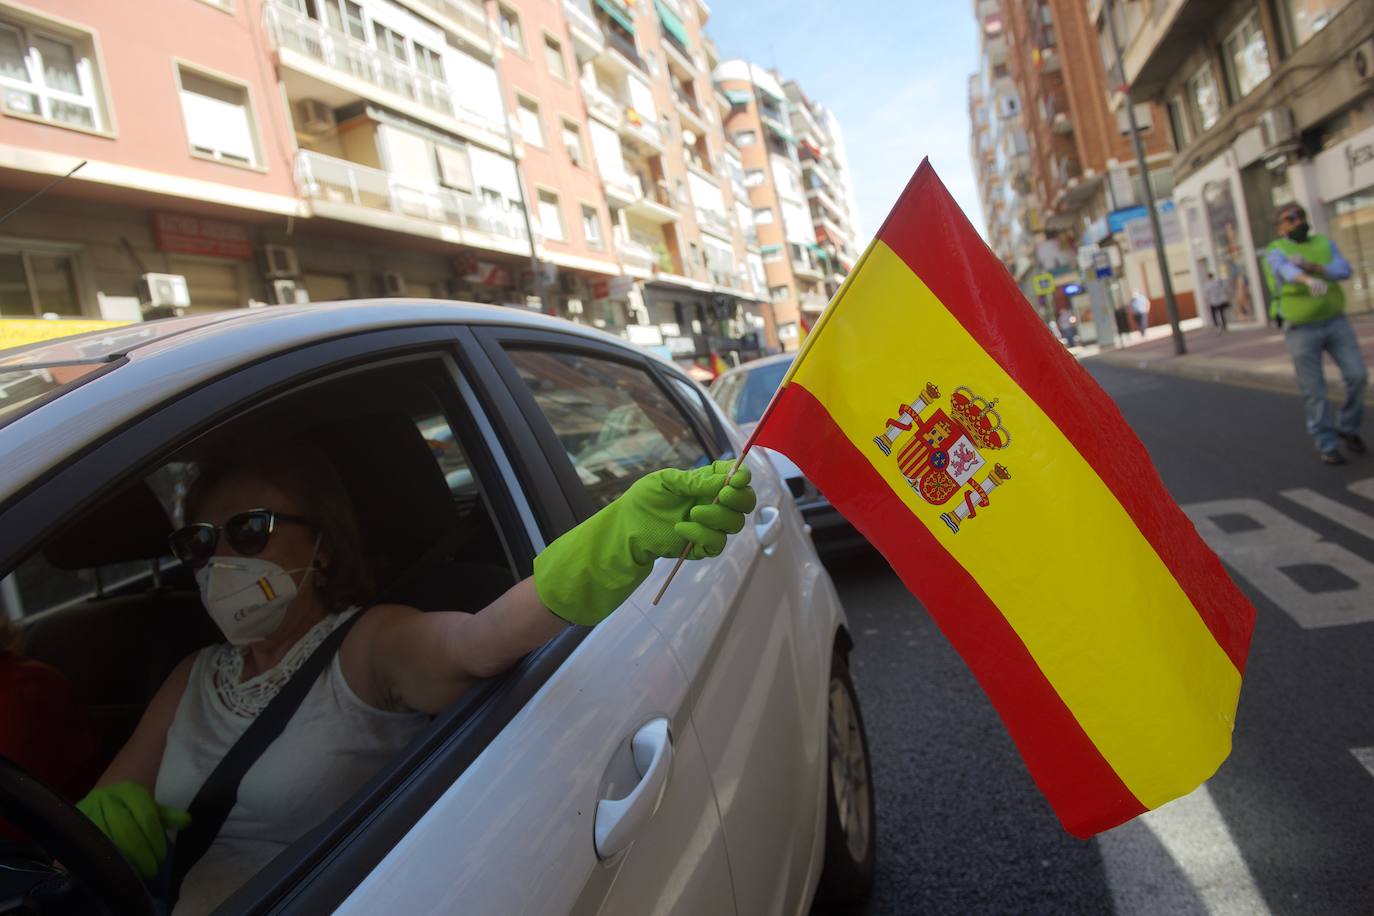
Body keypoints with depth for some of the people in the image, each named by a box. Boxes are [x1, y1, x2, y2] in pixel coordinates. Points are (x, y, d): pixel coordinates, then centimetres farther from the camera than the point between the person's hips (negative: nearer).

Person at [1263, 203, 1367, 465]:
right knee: (1314, 391, 1)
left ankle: (1347, 428, 20)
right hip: (1301, 329, -3)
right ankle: (1326, 446, 11)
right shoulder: (1276, 252, -5)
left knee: (1357, 375, -3)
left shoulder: (1325, 243, 8)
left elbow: (1344, 270, -9)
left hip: (1335, 321, 3)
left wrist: (1313, 266, -26)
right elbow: (1287, 270, -29)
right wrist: (1310, 280, -50)